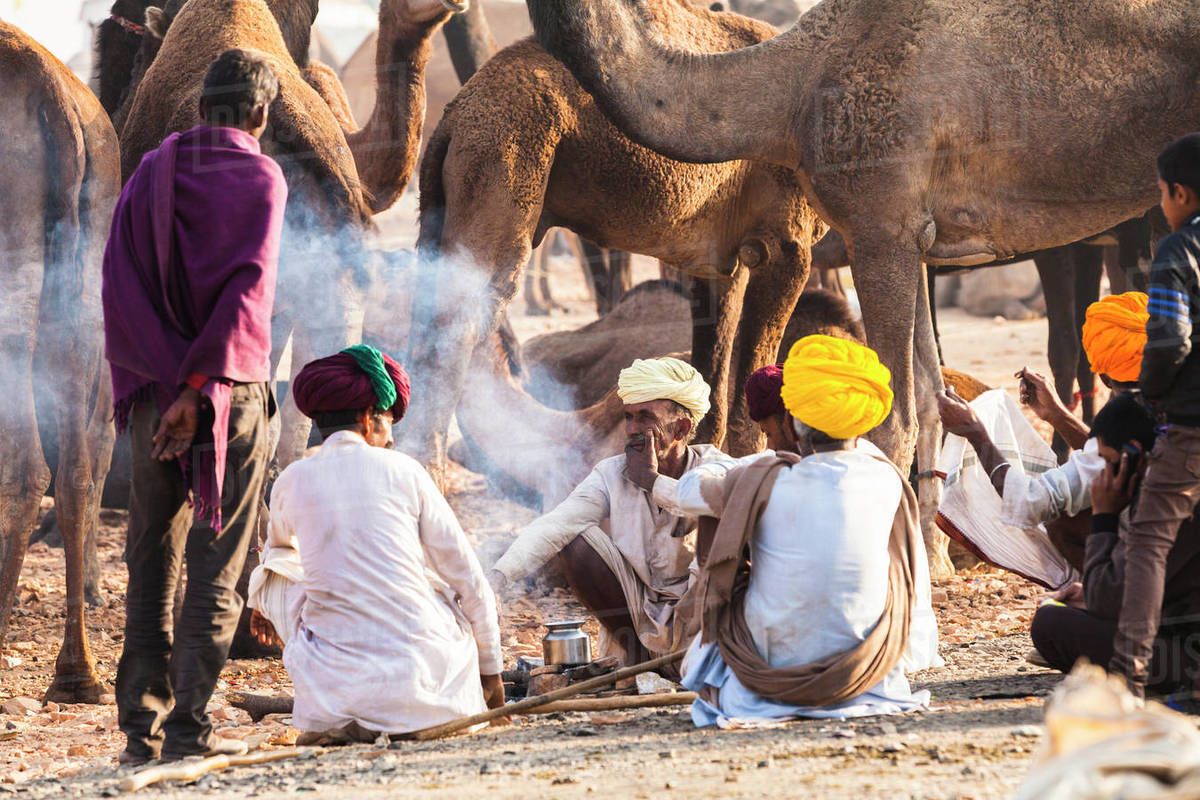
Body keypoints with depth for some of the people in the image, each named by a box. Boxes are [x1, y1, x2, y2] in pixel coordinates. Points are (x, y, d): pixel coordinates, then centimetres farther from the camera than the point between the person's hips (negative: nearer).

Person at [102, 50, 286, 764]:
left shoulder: (151, 174, 8)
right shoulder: (259, 178, -5)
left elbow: (118, 282, -3)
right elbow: (248, 288, -17)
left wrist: (153, 381, -7)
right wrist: (203, 388, -20)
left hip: (153, 392, 4)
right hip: (233, 390, -4)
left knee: (152, 563, 10)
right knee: (216, 566, -1)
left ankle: (141, 726, 7)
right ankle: (189, 725, -7)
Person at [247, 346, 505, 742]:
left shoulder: (293, 482, 6)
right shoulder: (403, 471, 1)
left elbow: (282, 546, 32)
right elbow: (470, 582, 5)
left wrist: (264, 603, 54)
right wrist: (491, 669, 18)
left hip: (339, 689, 0)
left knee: (273, 574, 24)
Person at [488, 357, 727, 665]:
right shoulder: (610, 475, -6)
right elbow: (553, 526, -20)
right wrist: (496, 577, -36)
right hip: (632, 611, 2)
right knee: (576, 542, -19)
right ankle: (636, 655, -4)